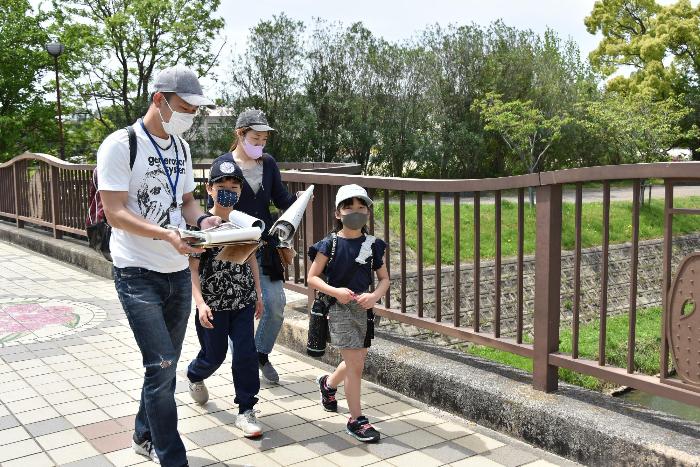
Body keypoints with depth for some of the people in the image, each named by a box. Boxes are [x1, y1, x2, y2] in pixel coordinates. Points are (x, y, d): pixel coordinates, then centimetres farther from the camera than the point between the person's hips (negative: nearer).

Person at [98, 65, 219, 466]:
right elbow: (116, 213, -17)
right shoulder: (121, 145, -12)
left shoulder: (180, 148, 11)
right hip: (138, 273, -7)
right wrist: (167, 234, -30)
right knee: (162, 366, -10)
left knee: (165, 365, 15)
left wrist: (202, 219, -6)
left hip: (178, 272, 7)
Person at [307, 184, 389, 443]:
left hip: (363, 307, 5)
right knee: (355, 363, -8)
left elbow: (384, 278, 8)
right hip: (339, 307, -5)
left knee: (357, 360, 16)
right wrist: (335, 291, -20)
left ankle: (328, 383, 48)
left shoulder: (373, 245, 1)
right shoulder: (330, 244, -8)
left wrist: (375, 295, -12)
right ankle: (356, 419, 5)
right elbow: (312, 278, -5)